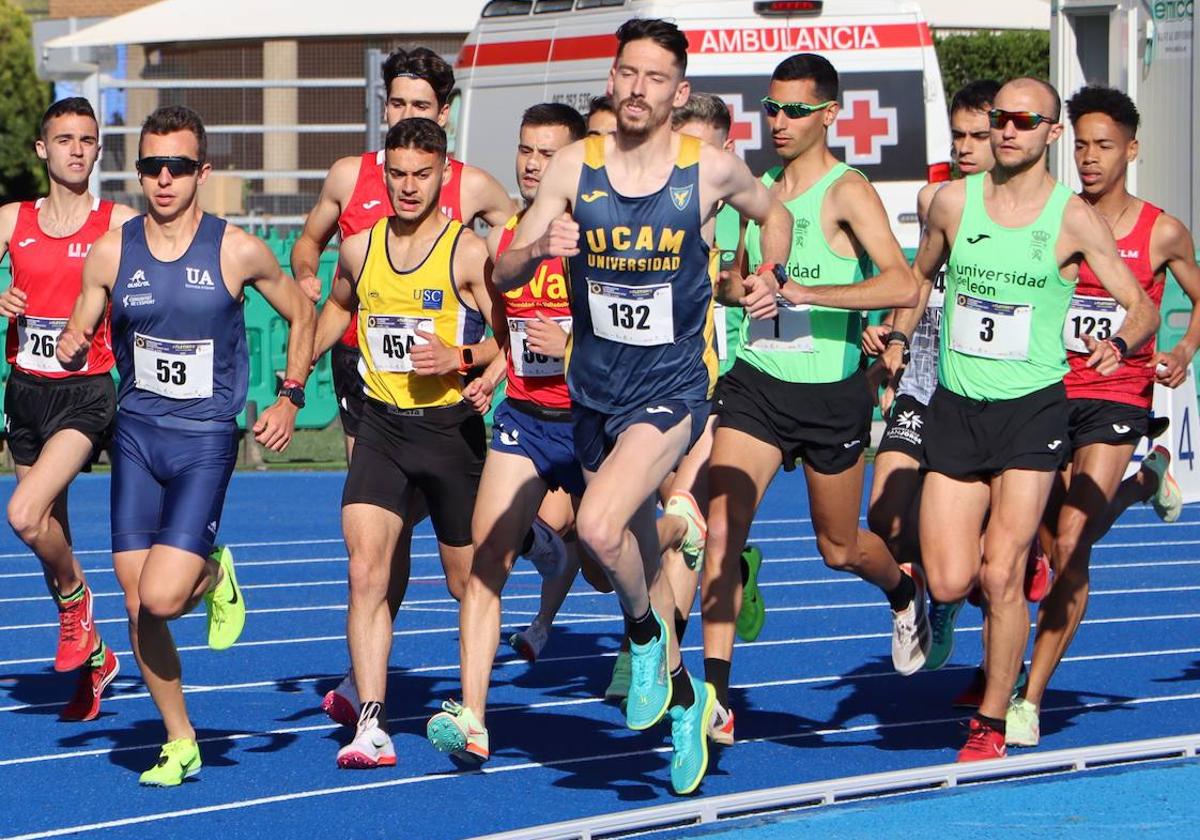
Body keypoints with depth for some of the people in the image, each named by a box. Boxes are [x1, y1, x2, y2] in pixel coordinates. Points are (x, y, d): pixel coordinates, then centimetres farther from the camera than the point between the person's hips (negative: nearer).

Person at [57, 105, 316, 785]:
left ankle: (214, 577, 17)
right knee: (138, 609, 2)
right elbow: (78, 340, 10)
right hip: (136, 436, 3)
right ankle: (180, 743, 18)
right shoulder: (111, 254, -1)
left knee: (162, 597, -18)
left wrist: (291, 399, -1)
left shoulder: (239, 252, -7)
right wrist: (72, 350, -14)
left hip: (207, 440, -3)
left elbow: (303, 315, 8)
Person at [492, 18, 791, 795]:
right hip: (595, 383, 4)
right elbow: (504, 274, 0)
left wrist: (767, 280, -5)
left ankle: (644, 630, 5)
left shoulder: (711, 169, -8)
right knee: (638, 549, 15)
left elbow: (775, 214, 13)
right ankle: (683, 696, 34)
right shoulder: (575, 167, -3)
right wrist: (538, 249, -22)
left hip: (673, 383, -4)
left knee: (600, 526, -25)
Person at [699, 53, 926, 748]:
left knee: (840, 549, 13)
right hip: (756, 384, 4)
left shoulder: (848, 192, -11)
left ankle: (904, 588, 49)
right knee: (720, 528, -14)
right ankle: (716, 697, -13)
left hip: (831, 395, -4)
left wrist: (804, 291, -32)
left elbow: (903, 285, -27)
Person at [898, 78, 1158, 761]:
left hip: (1032, 408, -3)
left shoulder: (1074, 218, -4)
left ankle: (993, 725, 3)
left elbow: (1143, 306, -1)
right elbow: (921, 275, 22)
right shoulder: (954, 202, 4)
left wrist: (1121, 343, -22)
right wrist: (895, 336, 6)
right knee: (950, 584, -4)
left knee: (1000, 573, -11)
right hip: (955, 406, 3)